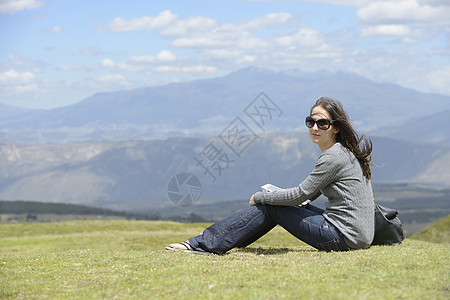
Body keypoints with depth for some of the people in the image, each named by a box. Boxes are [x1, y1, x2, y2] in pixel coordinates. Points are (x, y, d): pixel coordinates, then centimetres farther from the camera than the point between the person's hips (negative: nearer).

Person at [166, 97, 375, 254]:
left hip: (346, 236, -9)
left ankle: (206, 244, -1)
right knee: (269, 201, 14)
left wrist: (259, 197, -1)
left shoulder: (334, 157, -16)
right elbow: (310, 195, 23)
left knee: (267, 207, -4)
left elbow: (301, 194, -14)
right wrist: (271, 194, 14)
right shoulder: (346, 151, 15)